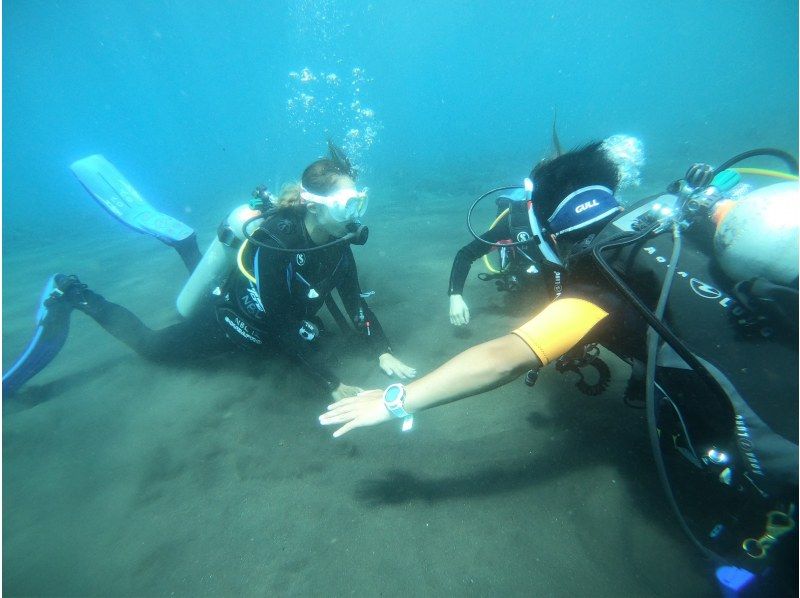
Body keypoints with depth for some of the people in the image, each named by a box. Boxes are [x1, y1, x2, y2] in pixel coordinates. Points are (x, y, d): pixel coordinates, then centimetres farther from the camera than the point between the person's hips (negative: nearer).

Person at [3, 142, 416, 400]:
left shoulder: (337, 238, -18)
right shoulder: (272, 245, -39)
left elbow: (355, 300, -14)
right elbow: (283, 329, -36)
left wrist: (383, 354, -22)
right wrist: (333, 386, -33)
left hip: (265, 315, 7)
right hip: (226, 325, -6)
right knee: (150, 346, 17)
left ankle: (182, 242, 34)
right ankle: (75, 298, 32)